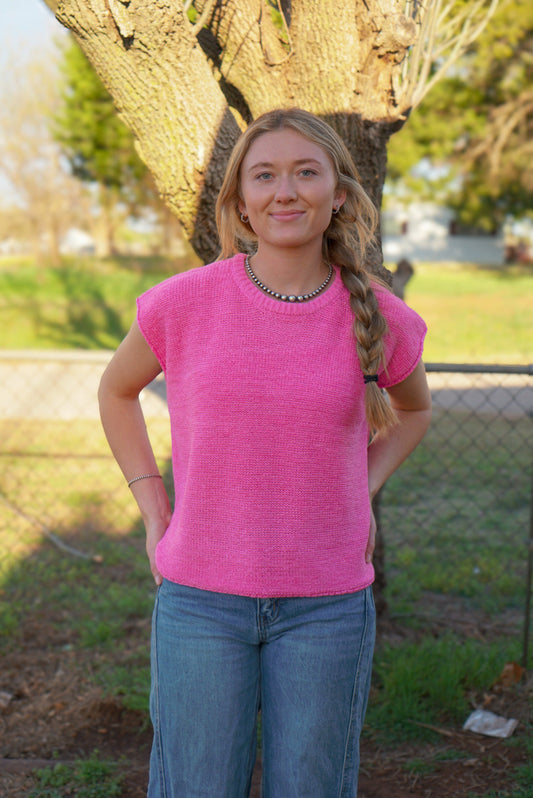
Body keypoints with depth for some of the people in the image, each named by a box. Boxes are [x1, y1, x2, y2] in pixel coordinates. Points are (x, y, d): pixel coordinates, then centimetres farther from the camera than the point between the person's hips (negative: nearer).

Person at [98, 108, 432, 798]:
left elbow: (413, 409, 18)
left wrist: (362, 491, 4)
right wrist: (152, 511, 4)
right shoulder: (183, 303, -7)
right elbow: (117, 390, 12)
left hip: (327, 606, 1)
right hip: (201, 599, -1)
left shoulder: (381, 319, -4)